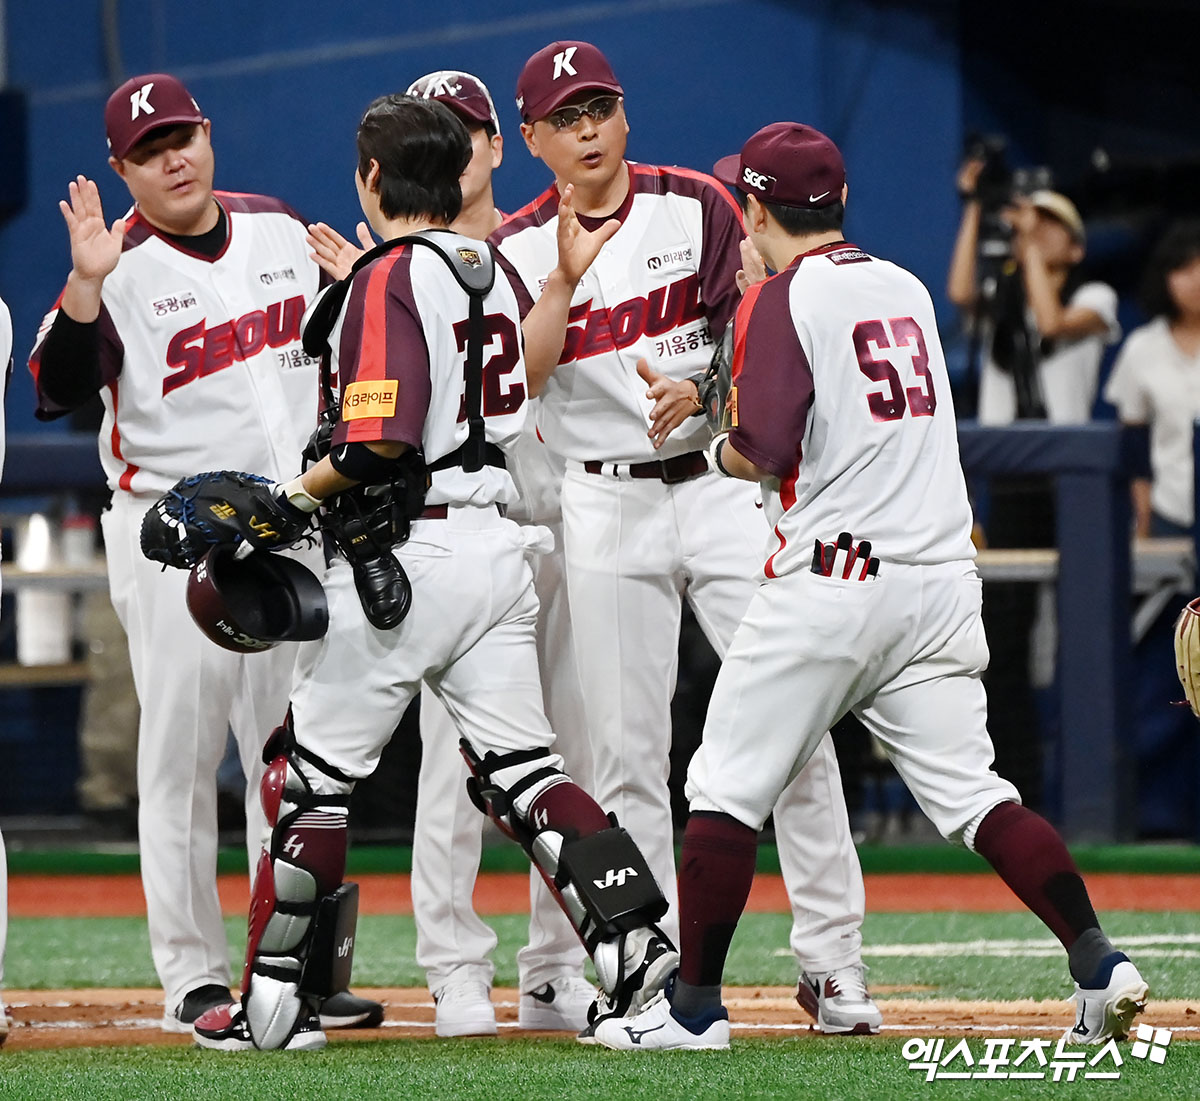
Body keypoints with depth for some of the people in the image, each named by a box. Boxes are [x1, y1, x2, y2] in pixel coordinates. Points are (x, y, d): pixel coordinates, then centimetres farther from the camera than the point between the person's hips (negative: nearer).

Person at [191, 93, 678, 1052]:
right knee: (520, 768, 5)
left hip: (410, 554, -7)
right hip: (502, 545, 7)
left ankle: (275, 1003, 7)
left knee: (315, 774, 3)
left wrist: (294, 496, -7)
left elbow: (382, 444, -21)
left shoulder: (388, 279, -11)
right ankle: (634, 943, -12)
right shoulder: (492, 272, 12)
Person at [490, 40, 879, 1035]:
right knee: (626, 748, 1)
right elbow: (520, 375, -11)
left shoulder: (697, 208, 2)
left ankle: (831, 961, -3)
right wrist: (566, 276, -21)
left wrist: (697, 389, -23)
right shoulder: (518, 249, 3)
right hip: (606, 509, 1)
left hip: (721, 486, -1)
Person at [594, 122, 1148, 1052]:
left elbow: (765, 451, -15)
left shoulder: (788, 298, -7)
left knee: (729, 787, 5)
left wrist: (719, 449, 7)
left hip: (830, 582, -6)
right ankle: (1098, 961, -13)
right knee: (971, 796, 3)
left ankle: (694, 1005, 6)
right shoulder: (906, 288, 15)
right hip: (942, 582, 6)